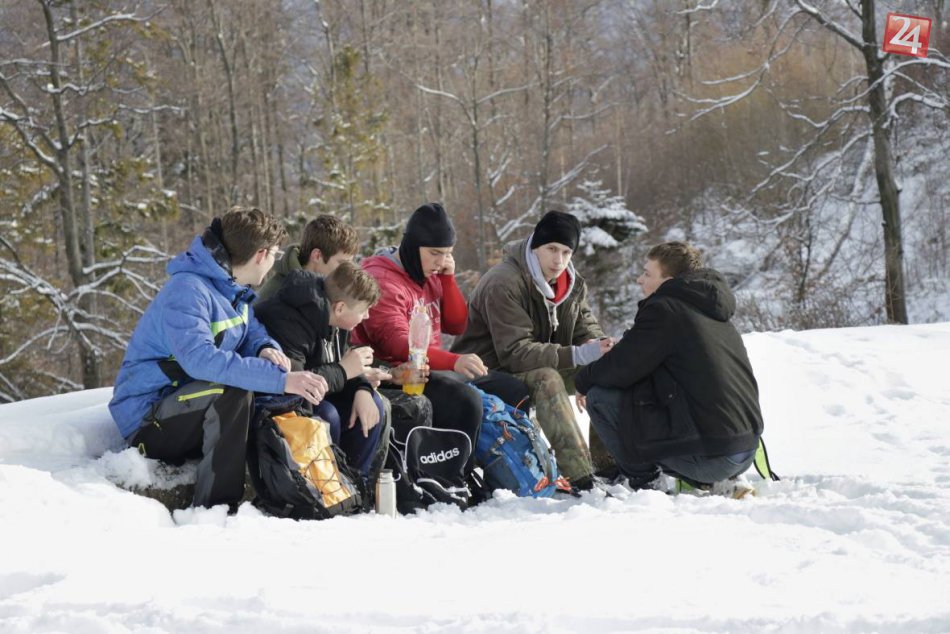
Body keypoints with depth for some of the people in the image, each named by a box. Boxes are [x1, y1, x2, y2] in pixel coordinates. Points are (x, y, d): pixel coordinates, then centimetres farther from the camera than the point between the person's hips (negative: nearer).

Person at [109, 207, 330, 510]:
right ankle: (215, 509, -30)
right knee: (233, 391, -33)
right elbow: (201, 358, -36)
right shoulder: (186, 290, -22)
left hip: (189, 413, 9)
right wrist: (279, 380, -40)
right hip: (148, 421, -9)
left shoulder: (235, 291, 8)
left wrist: (266, 350, -16)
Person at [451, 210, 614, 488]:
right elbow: (515, 352, -30)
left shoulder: (572, 283, 3)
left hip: (539, 369, 8)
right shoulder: (503, 284, -24)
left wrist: (598, 344, -21)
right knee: (547, 378, -36)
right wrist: (577, 355, -37)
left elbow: (585, 325, 6)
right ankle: (580, 477, -45)